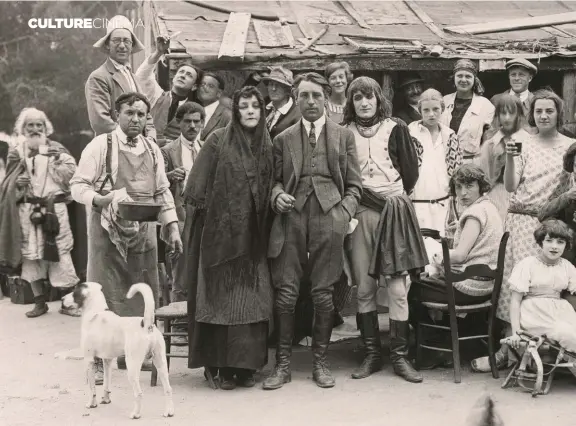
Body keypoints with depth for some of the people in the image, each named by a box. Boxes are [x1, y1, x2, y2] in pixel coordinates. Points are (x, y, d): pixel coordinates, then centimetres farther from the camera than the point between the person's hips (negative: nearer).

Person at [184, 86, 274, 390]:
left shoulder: (267, 146, 9)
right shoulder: (218, 141, -2)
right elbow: (197, 189, -2)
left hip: (253, 236, 3)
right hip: (221, 231, -3)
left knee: (252, 301, 2)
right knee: (222, 297, -1)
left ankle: (246, 365, 9)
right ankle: (223, 367, 6)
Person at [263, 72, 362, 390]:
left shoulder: (344, 136, 14)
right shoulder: (283, 139, 17)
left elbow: (354, 184, 12)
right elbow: (276, 179, 17)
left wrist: (345, 213, -3)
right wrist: (277, 196, -5)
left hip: (328, 220, -1)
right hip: (291, 218, 1)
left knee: (323, 293, 0)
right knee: (285, 293, -4)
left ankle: (320, 362, 12)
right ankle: (282, 364, 5)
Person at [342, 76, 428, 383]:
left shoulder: (396, 129, 3)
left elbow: (411, 171, 6)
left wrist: (394, 198, 3)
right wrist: (370, 199, 1)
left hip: (394, 212, -1)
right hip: (360, 214, 2)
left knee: (397, 288, -5)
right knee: (364, 289, 3)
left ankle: (400, 355, 2)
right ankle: (371, 354, 12)